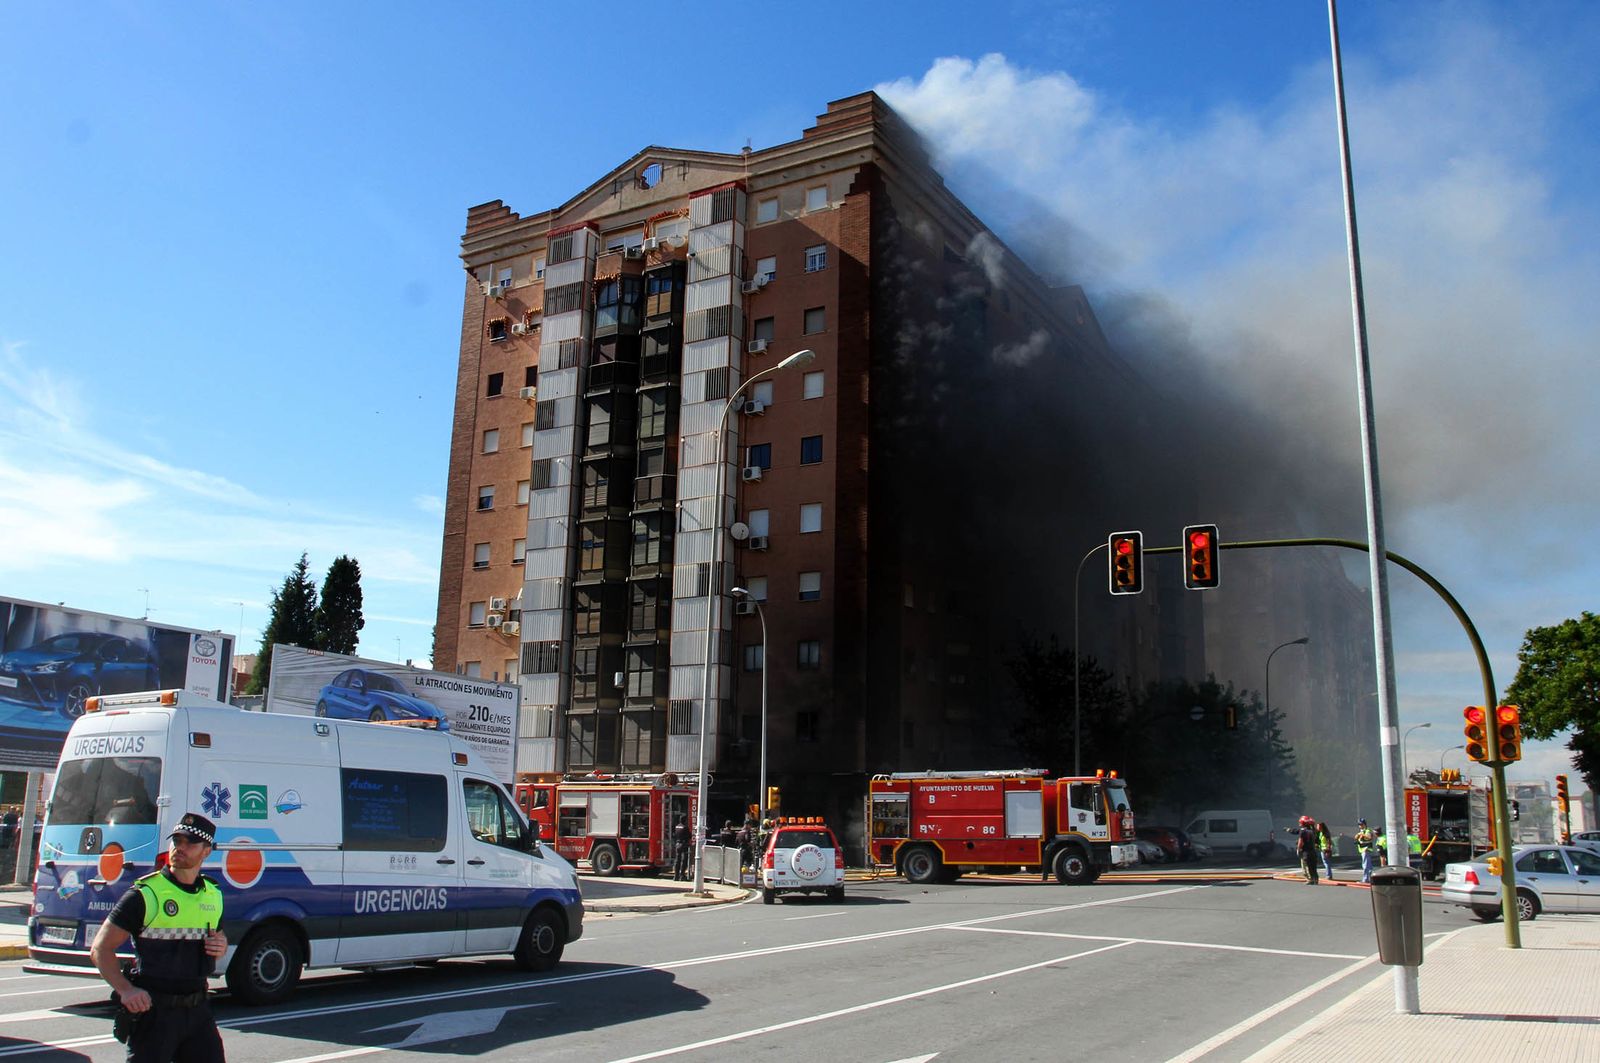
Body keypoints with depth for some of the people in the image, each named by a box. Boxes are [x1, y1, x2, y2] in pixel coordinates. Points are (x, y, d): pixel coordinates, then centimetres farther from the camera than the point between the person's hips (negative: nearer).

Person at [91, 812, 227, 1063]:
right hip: (152, 1010, -5)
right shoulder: (145, 894, -8)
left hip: (197, 1009, 5)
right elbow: (101, 948, -7)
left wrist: (221, 946, 1)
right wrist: (125, 989, -20)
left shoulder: (213, 896, 10)